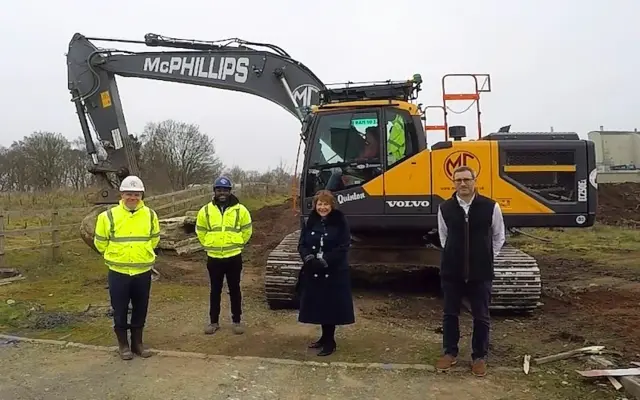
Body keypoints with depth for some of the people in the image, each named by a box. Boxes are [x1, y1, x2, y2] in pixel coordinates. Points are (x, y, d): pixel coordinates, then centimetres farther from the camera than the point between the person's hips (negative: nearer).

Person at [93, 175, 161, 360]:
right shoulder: (109, 216, -7)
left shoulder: (150, 215, 0)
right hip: (118, 272, -2)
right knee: (120, 310, 7)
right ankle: (123, 345, 23)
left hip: (143, 272, 2)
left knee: (140, 310, 12)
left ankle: (137, 343, 27)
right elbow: (100, 242, 7)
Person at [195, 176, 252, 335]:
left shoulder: (240, 210, -5)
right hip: (213, 257, 1)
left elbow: (247, 230, 7)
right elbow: (200, 231, 12)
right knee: (215, 290, 11)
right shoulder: (205, 210, -1)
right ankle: (213, 321, 22)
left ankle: (237, 321, 20)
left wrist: (236, 244, 8)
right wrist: (209, 245, 11)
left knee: (234, 289, 8)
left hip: (234, 257, -1)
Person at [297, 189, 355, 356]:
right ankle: (325, 337, 28)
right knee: (319, 306, 12)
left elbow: (343, 247, -11)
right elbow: (302, 244, 4)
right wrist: (308, 258, -16)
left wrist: (325, 261, -21)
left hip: (334, 272, -4)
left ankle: (329, 341, 12)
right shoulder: (310, 222, 6)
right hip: (313, 272, 4)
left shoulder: (340, 222, -6)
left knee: (331, 306, 0)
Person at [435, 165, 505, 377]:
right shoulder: (445, 208, -4)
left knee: (481, 316, 9)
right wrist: (453, 256, 9)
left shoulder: (490, 207, -8)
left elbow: (499, 236, 7)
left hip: (481, 272, -1)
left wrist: (487, 258, 6)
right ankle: (450, 352, 29)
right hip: (451, 270, 1)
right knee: (450, 313, 11)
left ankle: (479, 356, 26)